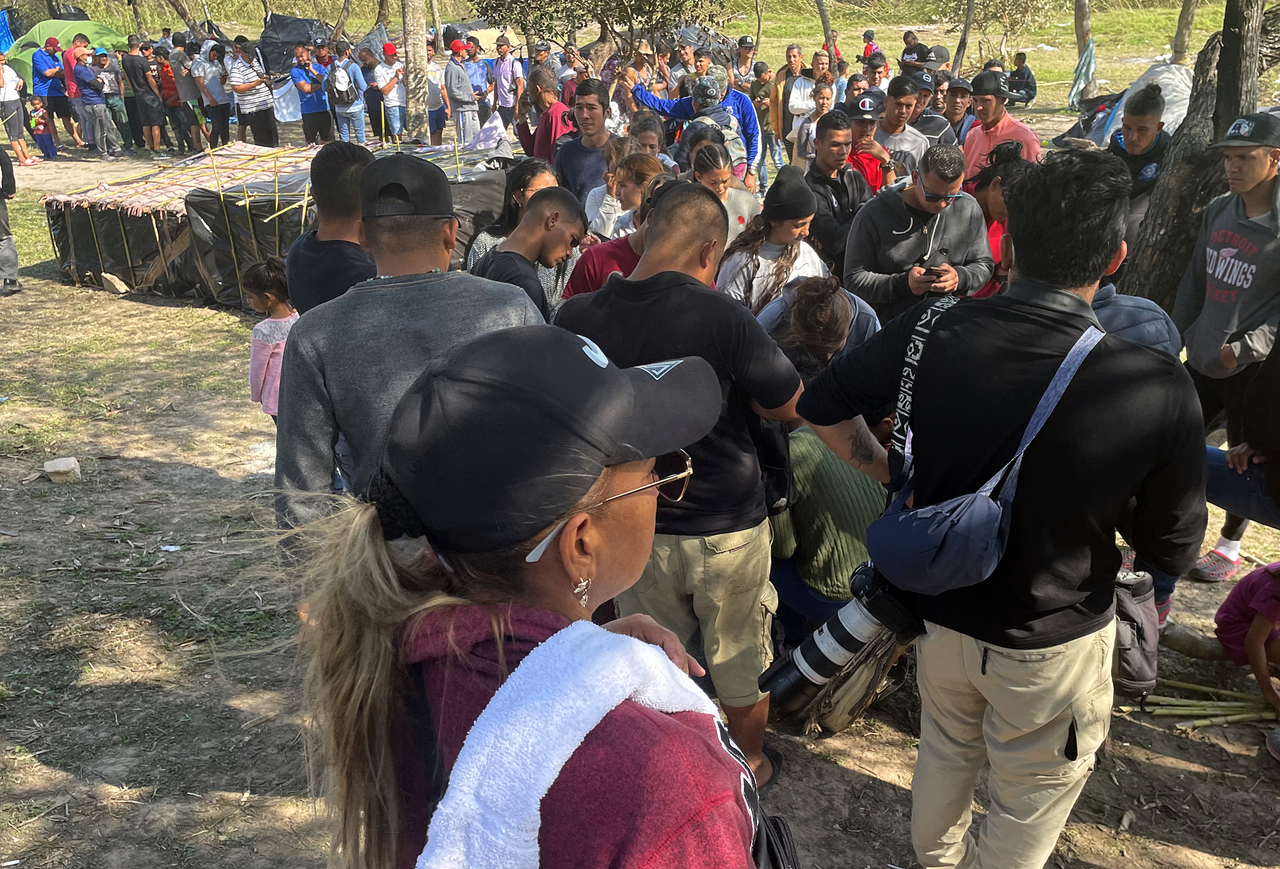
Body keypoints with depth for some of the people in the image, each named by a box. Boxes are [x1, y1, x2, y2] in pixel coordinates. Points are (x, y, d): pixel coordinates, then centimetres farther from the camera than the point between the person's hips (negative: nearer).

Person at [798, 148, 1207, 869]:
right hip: (1053, 646, -4)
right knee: (1033, 799, 23)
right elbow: (1174, 551, -12)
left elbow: (822, 408, -3)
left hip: (939, 612, 4)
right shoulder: (1159, 389, -26)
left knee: (946, 752, 31)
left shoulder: (930, 331, -19)